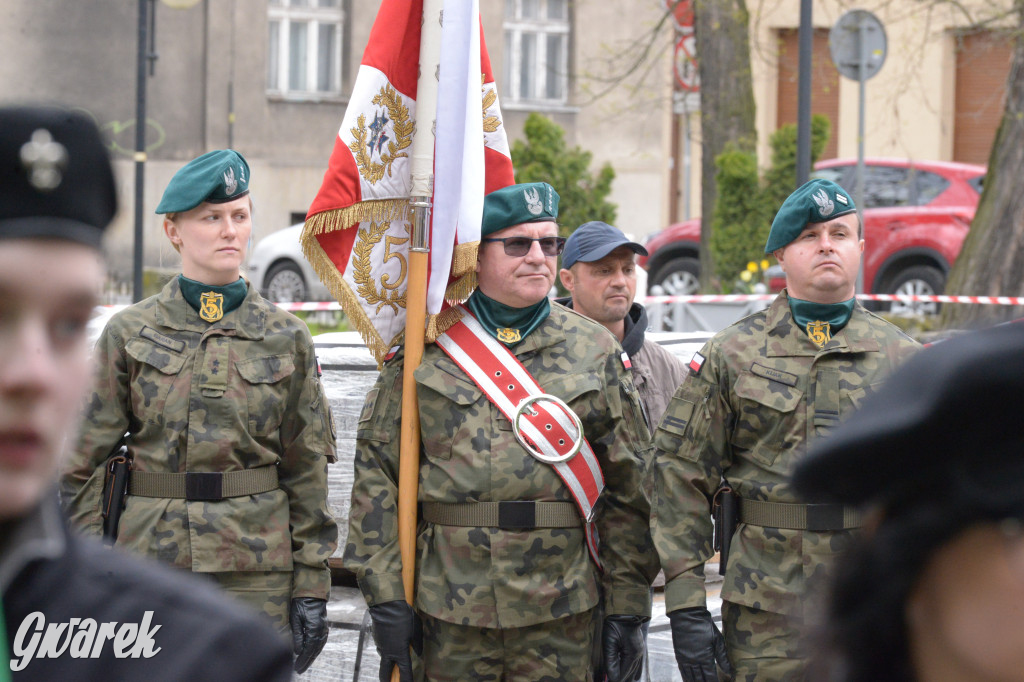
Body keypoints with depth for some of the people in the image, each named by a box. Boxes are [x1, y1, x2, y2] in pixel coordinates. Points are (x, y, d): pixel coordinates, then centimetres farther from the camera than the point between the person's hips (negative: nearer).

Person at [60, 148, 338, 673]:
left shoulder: (285, 337, 5)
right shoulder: (129, 333, 2)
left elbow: (306, 470, 6)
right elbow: (84, 466, 3)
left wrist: (312, 587, 2)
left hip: (259, 569, 1)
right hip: (152, 565, 0)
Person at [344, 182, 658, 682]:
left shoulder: (594, 350, 7)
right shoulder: (425, 350, 3)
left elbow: (629, 488, 6)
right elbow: (377, 474, 2)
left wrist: (628, 608, 1)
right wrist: (386, 596, -5)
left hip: (561, 612, 1)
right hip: (449, 610, -1)